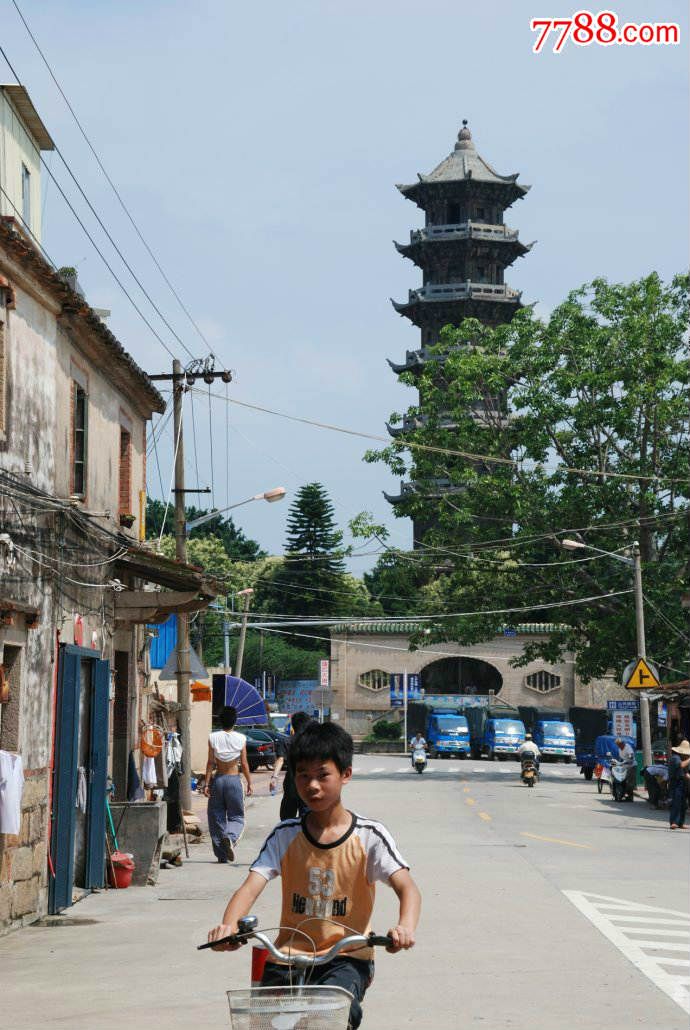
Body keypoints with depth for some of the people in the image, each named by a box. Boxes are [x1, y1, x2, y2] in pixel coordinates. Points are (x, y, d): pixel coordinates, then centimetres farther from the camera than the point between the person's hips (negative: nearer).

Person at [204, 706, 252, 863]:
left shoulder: (213, 737, -3)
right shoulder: (240, 739, -5)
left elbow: (210, 762, -4)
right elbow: (244, 764, -3)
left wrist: (207, 783, -1)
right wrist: (249, 782, 6)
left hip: (218, 779, 1)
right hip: (234, 779, -1)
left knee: (217, 817, 10)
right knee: (236, 816, 8)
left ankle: (221, 855, 11)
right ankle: (230, 837, -24)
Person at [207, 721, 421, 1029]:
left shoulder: (368, 836, -2)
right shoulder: (285, 836, 4)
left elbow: (407, 888, -11)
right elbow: (251, 886, -7)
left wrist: (405, 927, -35)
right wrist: (228, 925, -29)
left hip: (346, 957, -3)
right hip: (289, 955, 3)